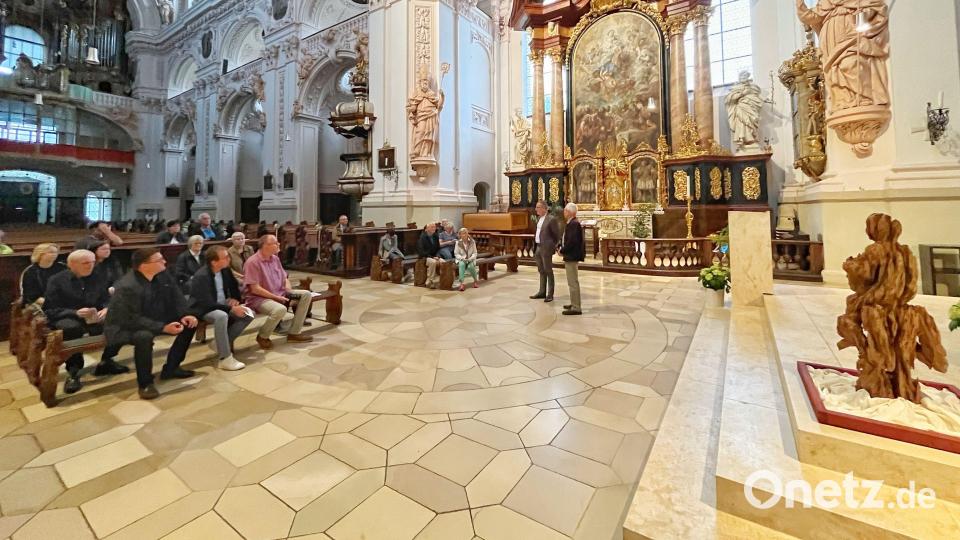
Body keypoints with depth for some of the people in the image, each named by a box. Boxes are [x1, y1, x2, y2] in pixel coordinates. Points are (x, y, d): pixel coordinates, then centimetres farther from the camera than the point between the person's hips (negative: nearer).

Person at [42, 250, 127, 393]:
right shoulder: (56, 281, -2)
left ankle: (106, 361, -4)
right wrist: (75, 313, -25)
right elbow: (50, 310, -6)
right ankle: (73, 372, -23)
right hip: (67, 318, -4)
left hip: (93, 317, 4)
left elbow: (106, 299, 7)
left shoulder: (96, 278, 8)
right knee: (72, 328, -39)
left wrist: (106, 309, -18)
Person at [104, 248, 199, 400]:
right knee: (144, 336, -39)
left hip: (154, 319, 8)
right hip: (123, 326, -8)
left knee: (190, 324, -4)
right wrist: (163, 328, -36)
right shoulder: (127, 287, -29)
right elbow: (133, 320, -31)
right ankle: (145, 383, -18)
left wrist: (185, 315, -17)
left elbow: (176, 297, -1)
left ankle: (170, 368, 10)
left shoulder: (163, 275, -8)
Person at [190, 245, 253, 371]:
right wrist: (231, 309, -30)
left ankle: (221, 343, -1)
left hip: (222, 306, 7)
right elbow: (208, 303, -28)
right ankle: (225, 359, -31)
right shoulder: (201, 276, -23)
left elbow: (234, 287, 15)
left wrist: (236, 299, -6)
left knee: (249, 313, -14)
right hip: (203, 309, -7)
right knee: (221, 316, -39)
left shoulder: (225, 270, -2)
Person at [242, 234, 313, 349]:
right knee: (280, 309, -38)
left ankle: (293, 332, -1)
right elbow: (255, 289, -21)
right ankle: (262, 336, -6)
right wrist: (276, 297, -20)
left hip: (279, 294, 9)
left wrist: (289, 290, -4)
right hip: (258, 298, -9)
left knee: (306, 294, -4)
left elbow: (284, 278, 16)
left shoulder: (275, 258, 8)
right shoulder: (253, 262, -17)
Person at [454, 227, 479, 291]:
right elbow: (456, 253, -1)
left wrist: (470, 258, -16)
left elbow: (475, 253, 0)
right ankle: (461, 283, -39)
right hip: (461, 259, 0)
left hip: (470, 259, 0)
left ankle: (475, 281, -4)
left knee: (470, 266, -31)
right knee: (462, 264, -34)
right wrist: (462, 258, -17)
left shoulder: (472, 242, -2)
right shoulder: (458, 242, -3)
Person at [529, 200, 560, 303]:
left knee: (548, 271, 0)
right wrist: (535, 246, 15)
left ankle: (550, 294, 8)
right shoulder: (538, 218, 13)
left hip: (546, 248, -8)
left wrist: (553, 245, 0)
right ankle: (542, 292, 25)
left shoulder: (551, 219, -13)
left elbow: (557, 234, -9)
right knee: (541, 271, 15)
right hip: (537, 247, 8)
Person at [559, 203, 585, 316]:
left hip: (571, 257, -11)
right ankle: (574, 303, 30)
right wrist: (561, 246, 4)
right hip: (570, 256, 11)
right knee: (572, 281, 19)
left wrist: (562, 251, -14)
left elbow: (572, 241, -25)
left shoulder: (573, 224, -18)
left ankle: (576, 308, 0)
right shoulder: (572, 223, 13)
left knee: (573, 282, -5)